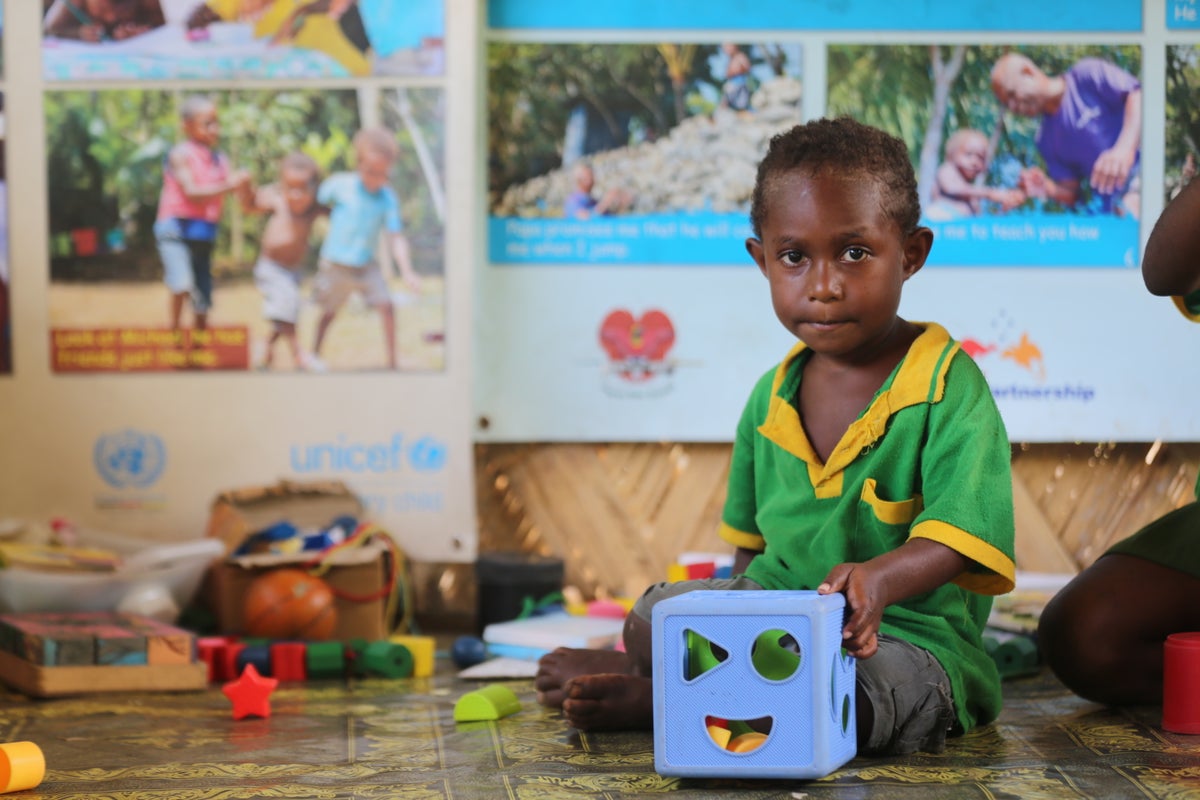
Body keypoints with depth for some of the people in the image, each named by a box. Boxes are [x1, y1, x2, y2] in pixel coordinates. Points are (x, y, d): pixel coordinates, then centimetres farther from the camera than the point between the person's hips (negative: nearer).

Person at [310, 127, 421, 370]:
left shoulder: (388, 199, -9)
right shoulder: (339, 184, -12)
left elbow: (396, 238, -10)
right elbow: (315, 203, 7)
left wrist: (406, 271, -20)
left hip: (366, 265, 1)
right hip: (335, 264, -1)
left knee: (386, 305, -12)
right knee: (329, 312, 12)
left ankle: (392, 362, -3)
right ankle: (314, 355, 34)